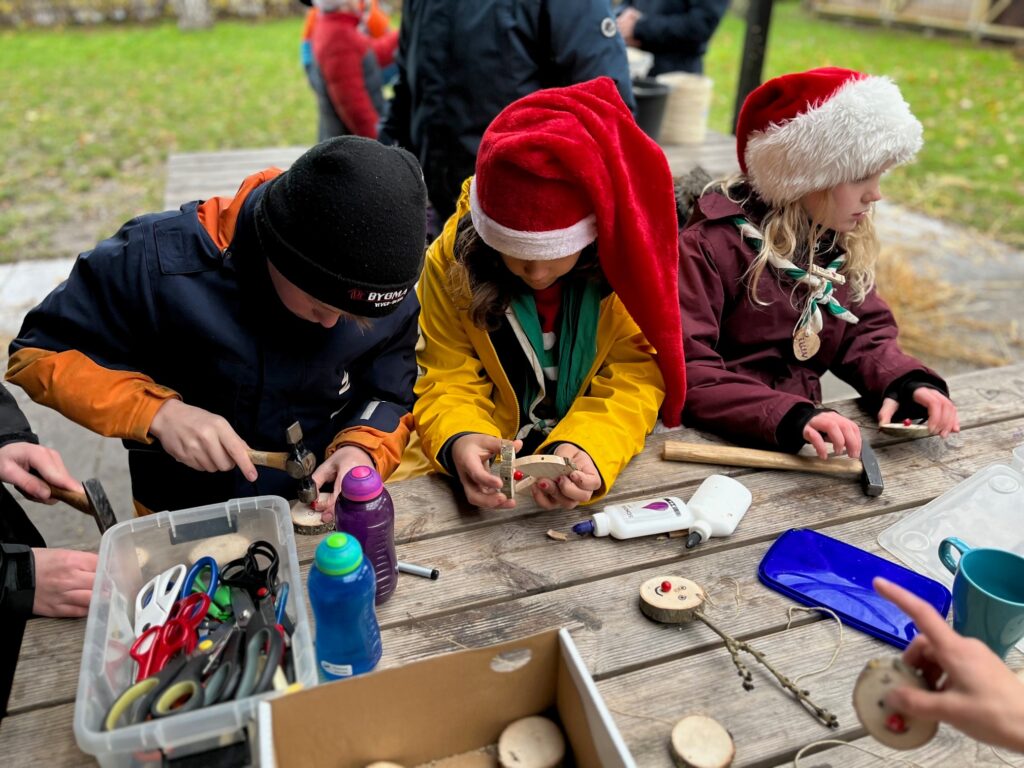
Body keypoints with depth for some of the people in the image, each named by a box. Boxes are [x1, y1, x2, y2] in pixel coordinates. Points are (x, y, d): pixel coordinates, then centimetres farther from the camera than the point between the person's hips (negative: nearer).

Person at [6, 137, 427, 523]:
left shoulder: (385, 281, -14)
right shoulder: (158, 257, -21)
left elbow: (389, 395, -2)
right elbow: (39, 354, -8)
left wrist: (362, 451, -23)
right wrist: (158, 411, -23)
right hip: (185, 520, 0)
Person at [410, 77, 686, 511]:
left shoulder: (626, 260, -14)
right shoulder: (451, 260, -12)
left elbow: (632, 377, -12)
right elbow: (448, 383, -9)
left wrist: (589, 446, -33)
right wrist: (458, 442, -31)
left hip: (596, 456, 0)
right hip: (494, 457, 1)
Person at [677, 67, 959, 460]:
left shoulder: (845, 243, 6)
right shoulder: (712, 243, -14)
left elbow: (864, 334, 12)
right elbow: (685, 371, -21)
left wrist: (908, 382, -9)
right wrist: (787, 416, -33)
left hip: (801, 443, 5)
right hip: (712, 443, -5)